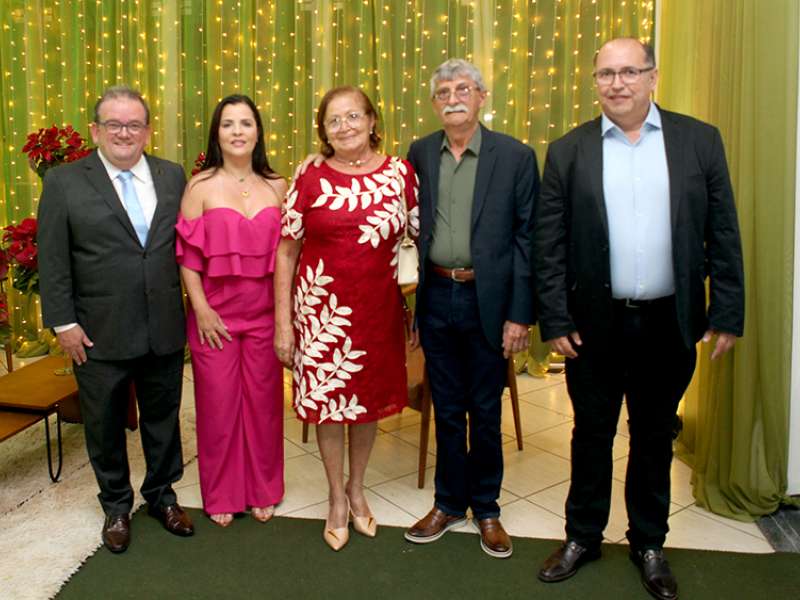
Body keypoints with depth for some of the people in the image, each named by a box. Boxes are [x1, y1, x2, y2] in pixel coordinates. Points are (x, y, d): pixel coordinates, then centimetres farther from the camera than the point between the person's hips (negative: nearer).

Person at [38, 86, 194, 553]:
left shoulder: (173, 176, 3)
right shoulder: (63, 182, -3)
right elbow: (53, 261, -4)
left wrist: (191, 308, -2)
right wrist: (64, 323, -7)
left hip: (165, 330, 2)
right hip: (99, 335, -2)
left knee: (163, 417, 16)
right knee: (105, 425, 14)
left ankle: (162, 494, 38)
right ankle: (117, 505, 35)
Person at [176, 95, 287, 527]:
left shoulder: (277, 187, 5)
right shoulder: (200, 186, -2)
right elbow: (186, 254, -3)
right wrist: (200, 307, -9)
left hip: (264, 313, 2)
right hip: (215, 313, -2)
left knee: (263, 400, 10)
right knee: (217, 402, 7)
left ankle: (263, 491, 30)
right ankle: (221, 495, 28)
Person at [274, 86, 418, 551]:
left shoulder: (400, 173, -1)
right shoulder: (310, 180, -4)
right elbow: (287, 251, -1)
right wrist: (283, 322, -5)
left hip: (379, 308, 2)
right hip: (322, 307, -1)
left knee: (370, 400, 15)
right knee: (327, 399, 8)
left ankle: (357, 487, 40)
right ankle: (337, 498, 32)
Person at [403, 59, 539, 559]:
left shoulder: (516, 156, -4)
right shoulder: (421, 153, 6)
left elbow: (526, 238, -6)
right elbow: (415, 226, 7)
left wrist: (520, 315, -10)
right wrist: (415, 299, 0)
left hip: (488, 299, -2)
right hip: (437, 297, 3)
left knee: (485, 411, 10)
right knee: (446, 408, 14)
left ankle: (486, 509, 29)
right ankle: (449, 503, 31)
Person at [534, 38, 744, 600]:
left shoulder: (699, 140, 0)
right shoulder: (568, 150, -1)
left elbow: (723, 234, 1)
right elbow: (549, 244, -2)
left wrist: (727, 314, -2)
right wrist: (556, 321, -6)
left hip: (668, 322, 1)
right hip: (595, 322, 0)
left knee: (655, 436, 15)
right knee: (592, 433, 13)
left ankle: (649, 542, 34)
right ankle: (583, 536, 32)